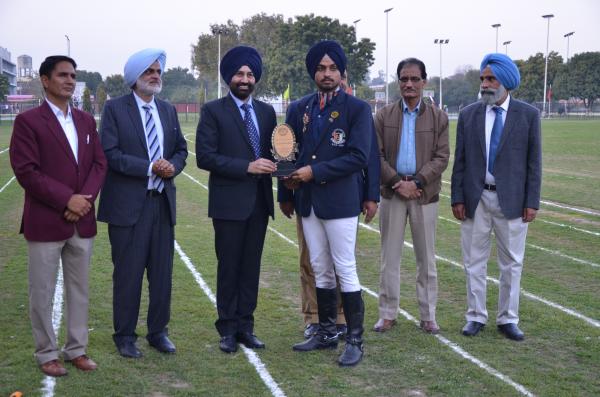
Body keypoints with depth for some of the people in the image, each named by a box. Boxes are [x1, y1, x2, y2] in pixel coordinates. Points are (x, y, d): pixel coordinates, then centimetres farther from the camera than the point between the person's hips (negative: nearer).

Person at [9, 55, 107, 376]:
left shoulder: (86, 120, 12)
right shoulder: (28, 121, -5)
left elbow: (99, 164, 8)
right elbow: (26, 171, -13)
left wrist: (85, 199, -9)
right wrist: (66, 200, -17)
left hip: (82, 221, 5)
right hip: (45, 222, -5)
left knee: (79, 290, 12)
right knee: (42, 293, 5)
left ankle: (76, 349, 23)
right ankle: (47, 354, 18)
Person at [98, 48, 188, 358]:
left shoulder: (168, 110, 12)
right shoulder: (115, 108, -4)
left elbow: (181, 149, 16)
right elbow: (110, 154, -12)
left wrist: (173, 166, -7)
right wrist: (150, 167, -17)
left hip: (162, 203, 5)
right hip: (128, 204, -5)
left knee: (162, 272, 10)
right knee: (128, 273, 2)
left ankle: (158, 332, 23)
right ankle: (125, 336, 16)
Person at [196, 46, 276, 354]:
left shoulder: (266, 112, 11)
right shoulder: (213, 111, -3)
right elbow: (205, 157, -11)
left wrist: (276, 164, -9)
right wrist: (247, 167, -18)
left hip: (259, 201, 4)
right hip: (229, 201, -4)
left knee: (251, 266, 9)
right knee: (229, 267, 4)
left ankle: (245, 326, 19)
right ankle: (228, 329, 16)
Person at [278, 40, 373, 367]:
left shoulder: (357, 109, -5)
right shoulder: (299, 109, 10)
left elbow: (358, 157, -14)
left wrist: (314, 172, -16)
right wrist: (285, 194, 14)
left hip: (340, 201, -5)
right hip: (308, 202, 5)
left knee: (345, 270, -1)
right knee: (320, 270, 13)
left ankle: (354, 340, 9)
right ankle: (327, 333, 25)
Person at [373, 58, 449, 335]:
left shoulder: (438, 117, 4)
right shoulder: (384, 116, 5)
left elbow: (441, 157, -2)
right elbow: (376, 156, 0)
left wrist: (416, 182, -14)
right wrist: (397, 183, -12)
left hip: (424, 194, 0)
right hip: (392, 193, 0)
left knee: (426, 258, 7)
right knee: (390, 257, 6)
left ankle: (428, 315, 17)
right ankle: (388, 314, 15)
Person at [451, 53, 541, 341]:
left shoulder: (528, 115, -2)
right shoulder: (468, 115, 2)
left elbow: (534, 161, 0)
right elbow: (460, 160, 4)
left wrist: (532, 201, -5)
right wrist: (457, 198, -1)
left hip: (511, 200, -1)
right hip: (476, 199, 1)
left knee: (512, 263, 7)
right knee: (474, 261, 8)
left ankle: (507, 319, 20)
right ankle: (476, 316, 20)